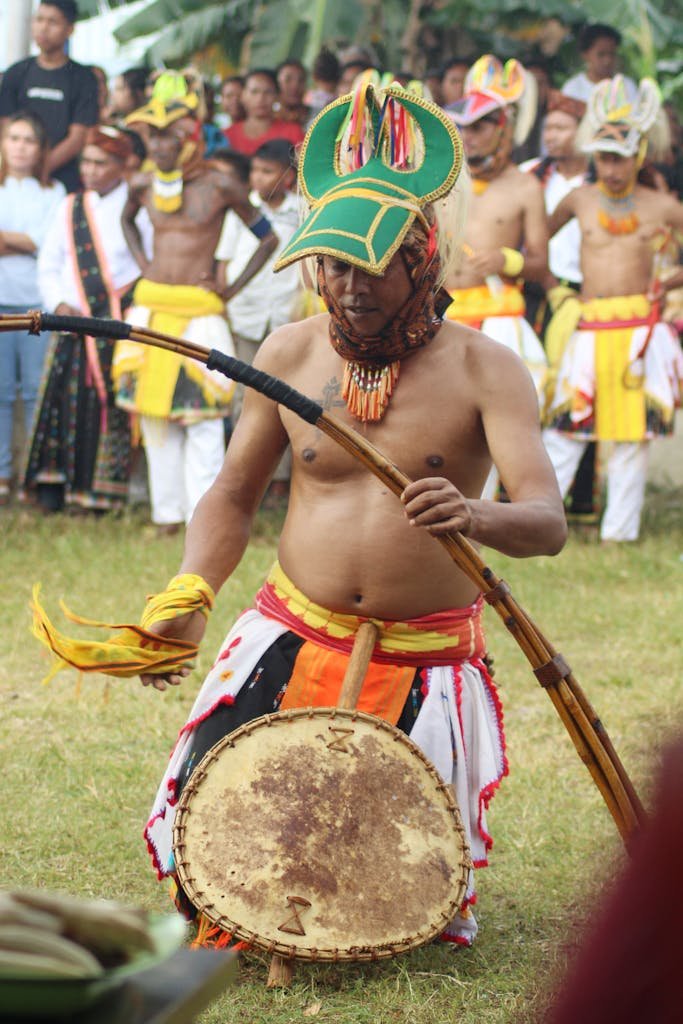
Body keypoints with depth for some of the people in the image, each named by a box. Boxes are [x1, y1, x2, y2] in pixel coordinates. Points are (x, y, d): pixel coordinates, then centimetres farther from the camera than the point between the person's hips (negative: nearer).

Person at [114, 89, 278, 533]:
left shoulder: (219, 185, -8)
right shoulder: (144, 184, 4)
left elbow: (268, 237, 1)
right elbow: (127, 219, 29)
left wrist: (233, 289, -2)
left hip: (200, 309, -5)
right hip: (151, 304, 5)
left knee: (202, 417, -7)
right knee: (153, 408, 7)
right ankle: (167, 512, 16)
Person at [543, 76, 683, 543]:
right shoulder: (580, 199, 5)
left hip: (641, 325, 0)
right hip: (589, 326, 0)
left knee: (633, 433, 2)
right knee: (564, 428, -4)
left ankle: (620, 532, 9)